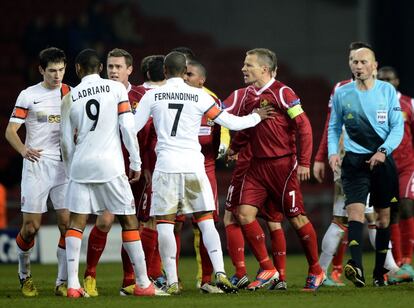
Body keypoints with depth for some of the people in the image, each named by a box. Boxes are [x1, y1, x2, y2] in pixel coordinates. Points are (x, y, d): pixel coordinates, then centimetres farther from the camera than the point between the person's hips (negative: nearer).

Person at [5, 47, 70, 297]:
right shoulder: (28, 95, 2)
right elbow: (11, 131, 1)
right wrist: (24, 150, -19)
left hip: (65, 164, 2)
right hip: (36, 164, -2)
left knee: (67, 222, -7)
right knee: (31, 226, -3)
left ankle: (63, 282, -1)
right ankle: (25, 274, 21)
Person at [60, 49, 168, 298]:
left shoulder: (70, 98, 7)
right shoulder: (117, 88, 2)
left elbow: (66, 141, 11)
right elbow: (128, 128, -5)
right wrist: (136, 162, 3)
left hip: (81, 165, 2)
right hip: (110, 165, -2)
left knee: (76, 222, 5)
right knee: (129, 220, 7)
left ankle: (73, 284, -5)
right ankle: (143, 283, 9)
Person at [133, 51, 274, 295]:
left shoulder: (152, 96, 0)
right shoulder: (199, 96, 1)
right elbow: (231, 122, 5)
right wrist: (256, 117, 23)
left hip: (166, 165, -1)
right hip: (193, 165, 1)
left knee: (165, 224, 3)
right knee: (206, 222, 8)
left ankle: (172, 282, -1)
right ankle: (220, 273, -5)